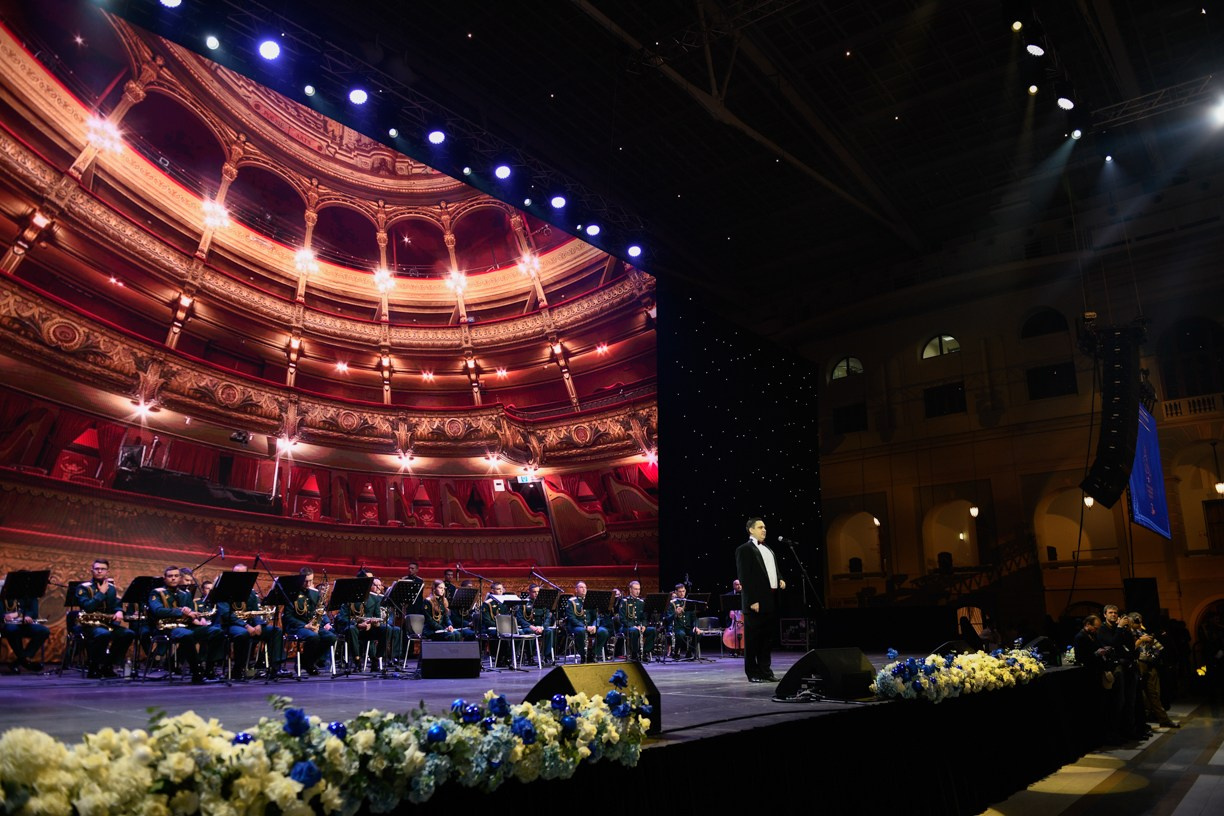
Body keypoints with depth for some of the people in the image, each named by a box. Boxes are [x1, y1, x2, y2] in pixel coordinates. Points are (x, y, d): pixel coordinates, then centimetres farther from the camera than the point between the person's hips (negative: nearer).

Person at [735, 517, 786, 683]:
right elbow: (744, 577, -12)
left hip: (772, 600, 8)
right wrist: (752, 600, -18)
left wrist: (780, 579, 5)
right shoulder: (744, 549, -5)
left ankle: (765, 671, 18)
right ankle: (753, 673, 7)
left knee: (768, 638, 11)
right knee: (753, 639, 0)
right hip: (757, 601, -8)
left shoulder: (768, 550, 21)